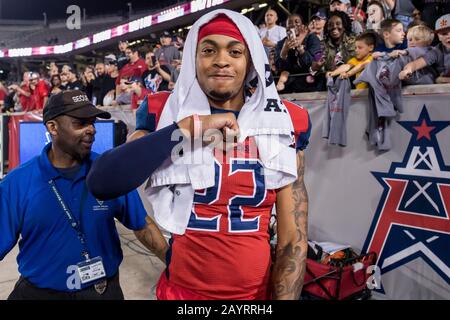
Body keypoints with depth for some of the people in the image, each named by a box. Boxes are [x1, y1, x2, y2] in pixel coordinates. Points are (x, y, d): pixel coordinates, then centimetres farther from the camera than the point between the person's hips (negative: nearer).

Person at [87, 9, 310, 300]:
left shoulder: (284, 124, -5)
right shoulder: (165, 114, -7)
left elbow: (294, 240, -5)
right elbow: (101, 184, -22)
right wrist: (187, 127, -25)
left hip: (258, 292, 1)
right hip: (181, 290, 0)